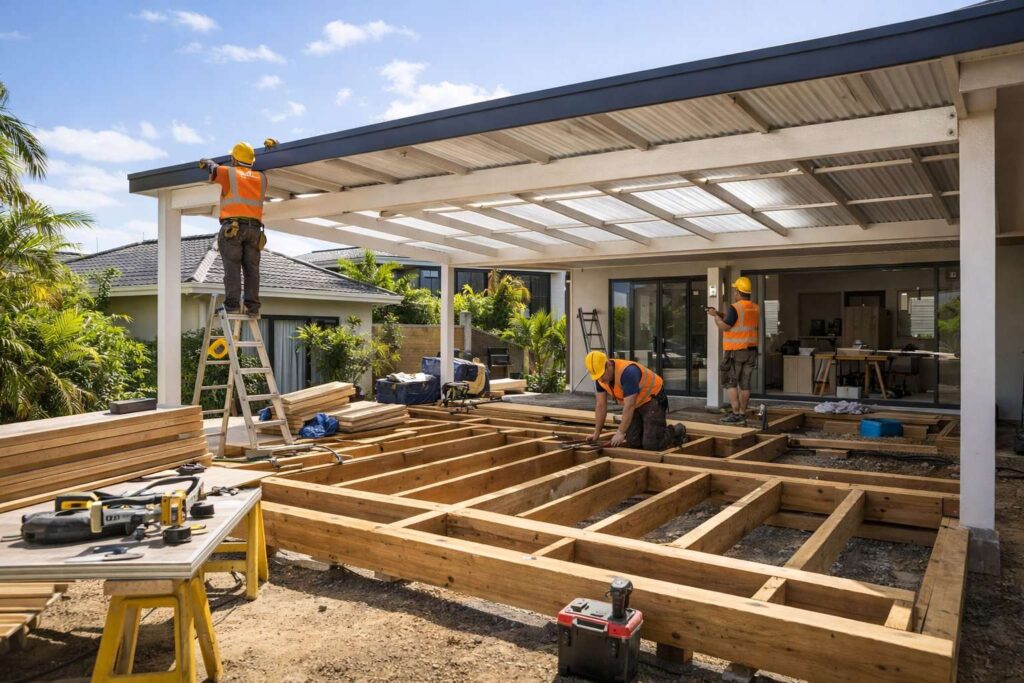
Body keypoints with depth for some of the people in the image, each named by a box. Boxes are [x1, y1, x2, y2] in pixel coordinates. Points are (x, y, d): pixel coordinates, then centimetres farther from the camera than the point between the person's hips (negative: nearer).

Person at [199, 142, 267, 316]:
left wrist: (208, 162, 50)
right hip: (254, 228, 4)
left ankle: (232, 304, -14)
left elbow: (214, 169, 25)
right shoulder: (261, 178, 17)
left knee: (232, 267, -7)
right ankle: (253, 306, -4)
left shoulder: (228, 173, 6)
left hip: (232, 227, -3)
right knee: (252, 269, 2)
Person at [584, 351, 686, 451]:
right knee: (633, 444, -3)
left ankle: (677, 431, 10)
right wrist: (596, 433, -2)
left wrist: (620, 433, -33)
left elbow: (629, 406, -34)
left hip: (653, 400, -7)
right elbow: (601, 406, -3)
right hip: (636, 404, 7)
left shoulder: (627, 372, -34)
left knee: (651, 446, -15)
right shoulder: (600, 376, -10)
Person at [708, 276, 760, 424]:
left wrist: (715, 316, 1)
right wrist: (723, 315, 17)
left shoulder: (735, 308, -15)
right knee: (745, 383, 9)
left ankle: (736, 414, -2)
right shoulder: (756, 309, 8)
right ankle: (742, 414, 13)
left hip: (735, 351, -7)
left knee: (730, 382, 2)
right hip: (751, 350, 7)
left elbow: (724, 327, -15)